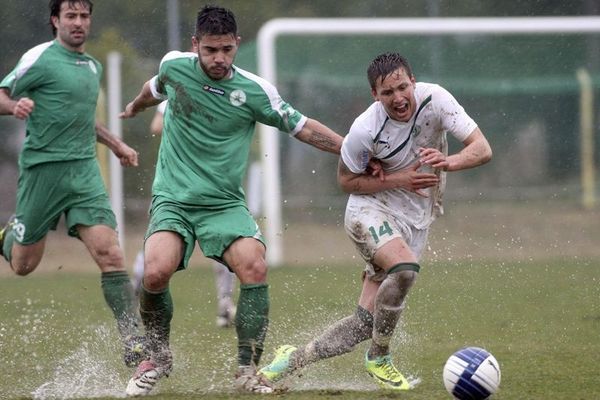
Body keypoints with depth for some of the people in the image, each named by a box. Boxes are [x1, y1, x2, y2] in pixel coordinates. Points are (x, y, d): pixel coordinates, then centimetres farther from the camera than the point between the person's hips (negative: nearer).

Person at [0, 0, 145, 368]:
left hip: (84, 169, 4)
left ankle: (135, 346, -15)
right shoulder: (40, 58, -7)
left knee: (110, 255, -12)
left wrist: (116, 144, 26)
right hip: (43, 168, -4)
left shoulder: (94, 66, 15)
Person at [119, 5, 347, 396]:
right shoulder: (174, 66, -1)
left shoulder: (254, 91, -7)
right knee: (156, 272, -25)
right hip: (173, 199, 0)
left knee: (255, 268, -25)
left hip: (225, 203, 0)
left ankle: (249, 370, -11)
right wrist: (135, 107, 43)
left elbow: (302, 126, 3)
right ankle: (158, 357, 3)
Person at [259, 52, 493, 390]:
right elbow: (347, 181, -5)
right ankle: (378, 359, -14)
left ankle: (294, 359, 15)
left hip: (415, 222, 4)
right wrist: (400, 179, -20)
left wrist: (449, 162, -36)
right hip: (370, 210, -4)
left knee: (367, 321, -4)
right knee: (405, 268, -35)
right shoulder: (365, 130, -21)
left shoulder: (435, 99, -14)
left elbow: (482, 149, -15)